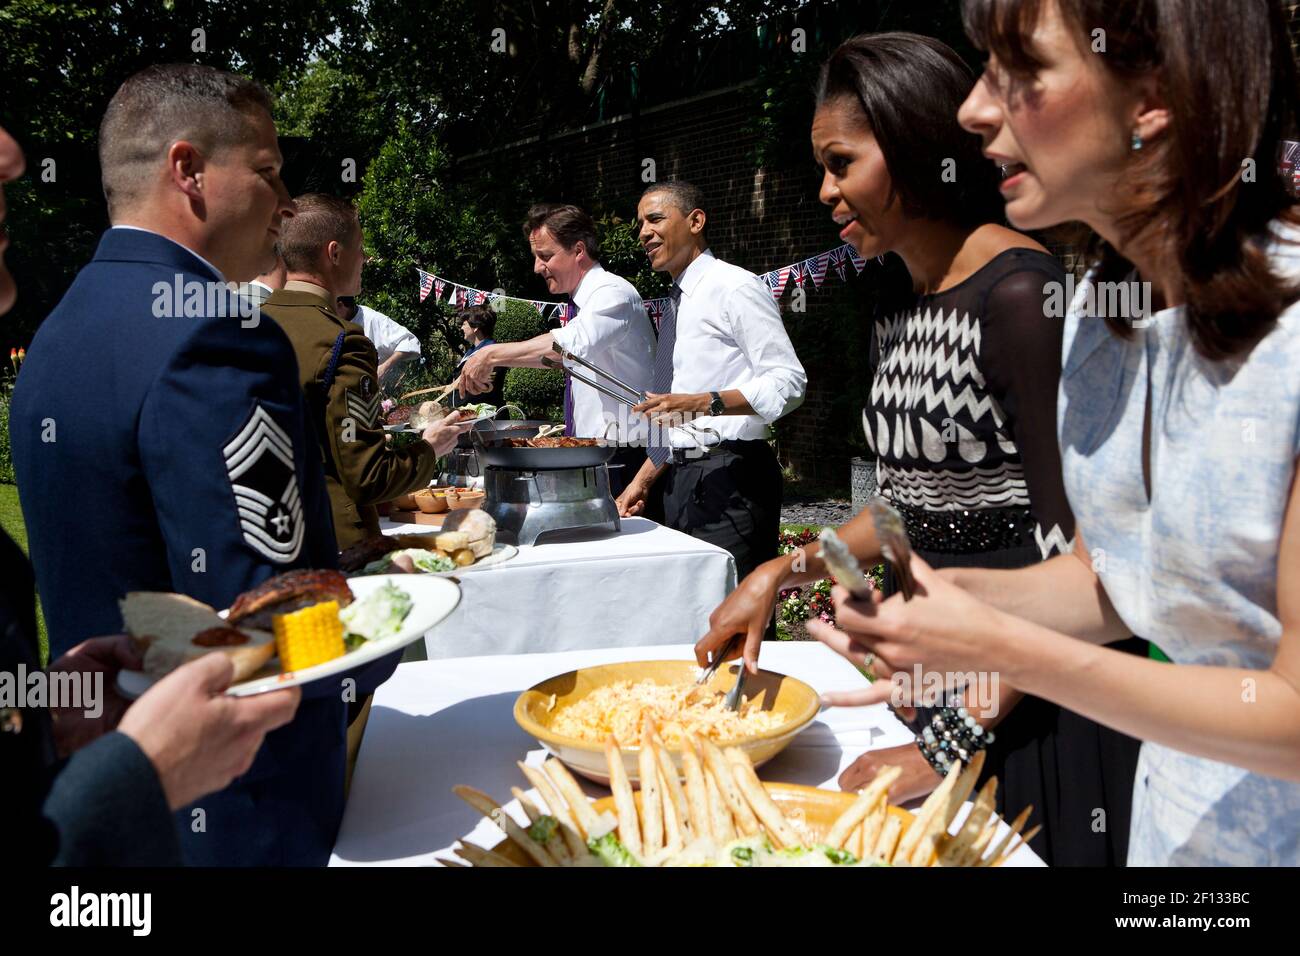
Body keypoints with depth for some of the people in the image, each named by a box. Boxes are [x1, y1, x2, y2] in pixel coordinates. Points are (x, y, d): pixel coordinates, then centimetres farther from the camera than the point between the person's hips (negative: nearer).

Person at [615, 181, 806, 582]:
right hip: (680, 481, 8)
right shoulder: (676, 305, 20)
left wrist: (704, 403, -26)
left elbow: (788, 382, -15)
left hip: (729, 479, -8)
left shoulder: (735, 287, -6)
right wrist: (643, 481, 18)